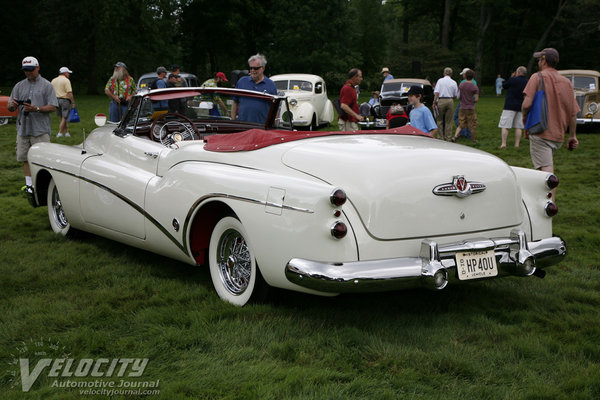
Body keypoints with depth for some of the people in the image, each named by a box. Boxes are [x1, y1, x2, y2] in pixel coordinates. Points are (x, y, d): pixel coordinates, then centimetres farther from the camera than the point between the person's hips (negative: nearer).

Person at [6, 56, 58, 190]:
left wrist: (36, 109, -21)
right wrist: (12, 105, -15)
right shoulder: (19, 86, 14)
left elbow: (53, 107, -6)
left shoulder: (47, 86, 2)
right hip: (23, 129, 5)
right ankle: (29, 184, 17)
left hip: (41, 130, -4)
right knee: (25, 158, 8)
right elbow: (9, 108, 10)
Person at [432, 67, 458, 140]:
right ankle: (448, 138, 9)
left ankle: (441, 137, 6)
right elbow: (455, 96, 9)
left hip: (441, 101, -2)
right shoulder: (453, 82, 6)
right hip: (450, 101, 2)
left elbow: (436, 93, -9)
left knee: (440, 120, 7)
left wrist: (434, 103, -7)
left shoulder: (440, 80, 0)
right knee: (448, 121, 8)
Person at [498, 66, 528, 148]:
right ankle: (517, 144, 11)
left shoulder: (513, 80, -12)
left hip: (510, 106, -6)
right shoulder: (527, 82, 6)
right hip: (521, 107, 6)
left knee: (504, 126, -4)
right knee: (518, 127, 11)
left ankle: (503, 144, -10)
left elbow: (504, 86, 4)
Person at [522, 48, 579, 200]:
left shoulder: (537, 77, -6)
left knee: (547, 170, -12)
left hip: (540, 132, -6)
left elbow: (526, 104, -17)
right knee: (547, 168, 22)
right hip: (558, 135, 6)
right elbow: (573, 113, 10)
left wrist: (525, 118, 3)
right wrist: (572, 136, 17)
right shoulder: (566, 82, 10)